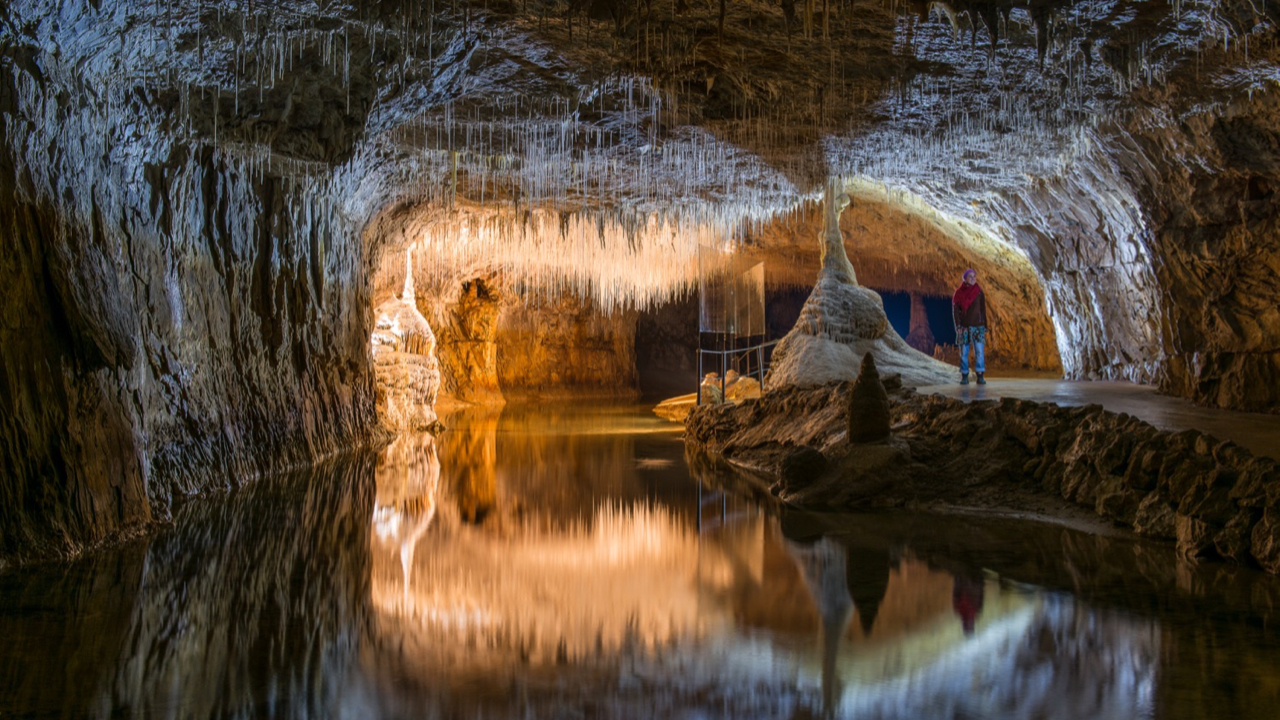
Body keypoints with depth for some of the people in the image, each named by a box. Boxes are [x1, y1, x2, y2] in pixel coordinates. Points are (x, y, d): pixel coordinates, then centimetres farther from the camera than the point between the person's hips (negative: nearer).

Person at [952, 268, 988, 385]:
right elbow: (955, 310, 1)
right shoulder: (959, 293, 3)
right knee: (964, 352, 1)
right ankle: (964, 376, 5)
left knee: (979, 351, -8)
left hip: (977, 325, 0)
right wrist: (958, 326, -9)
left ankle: (980, 376, -7)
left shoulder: (979, 292, 6)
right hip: (964, 326, 0)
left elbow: (983, 310, 8)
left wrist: (985, 327, 4)